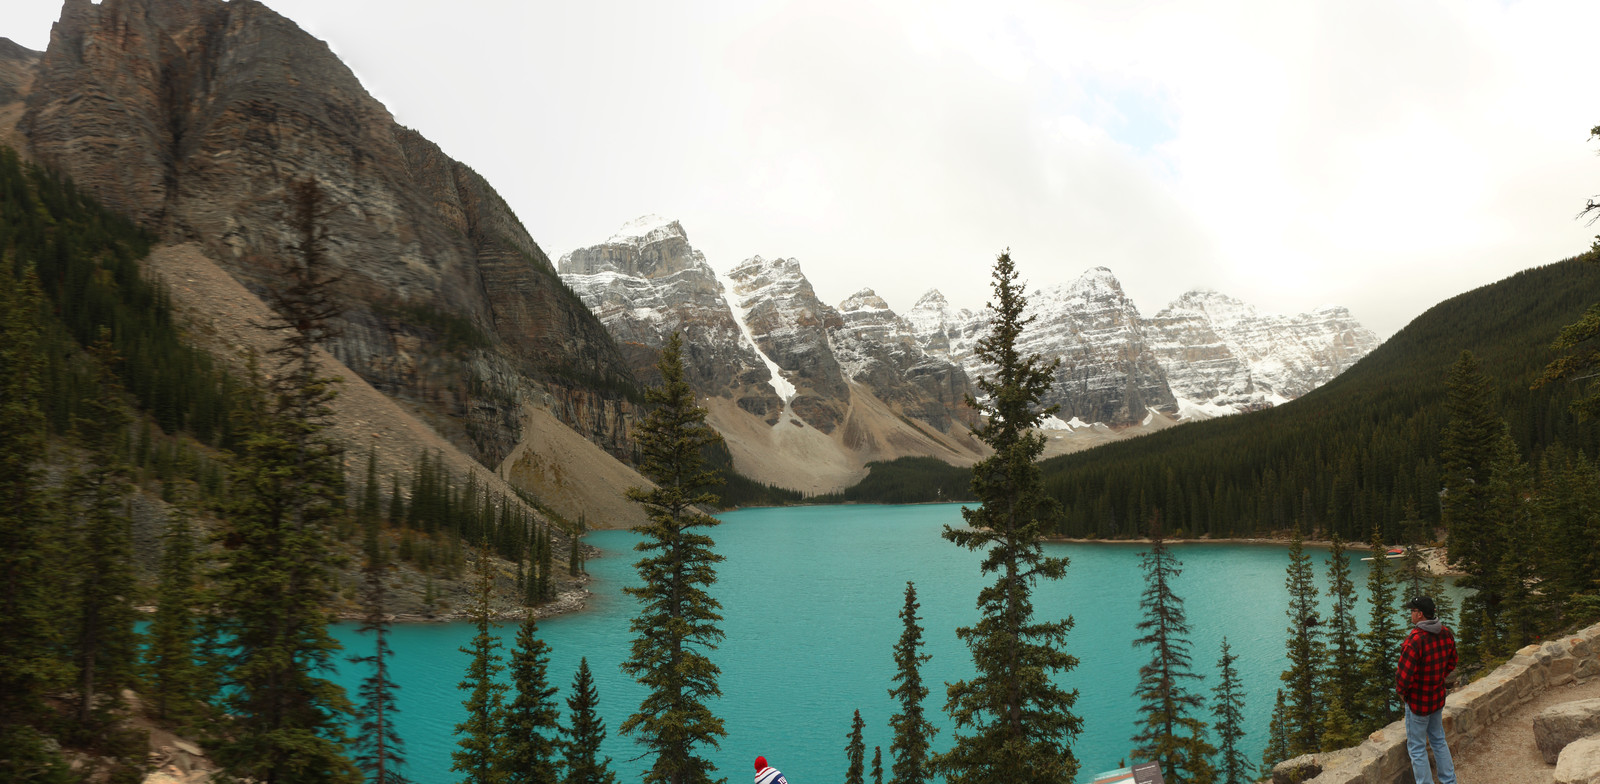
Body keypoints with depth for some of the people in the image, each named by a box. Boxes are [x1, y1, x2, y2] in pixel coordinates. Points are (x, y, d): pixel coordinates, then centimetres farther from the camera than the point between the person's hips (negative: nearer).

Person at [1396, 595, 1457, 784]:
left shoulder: (1415, 640, -30)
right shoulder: (1446, 634, -5)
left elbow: (1403, 675, -27)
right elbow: (1451, 663, 11)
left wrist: (1402, 692, -8)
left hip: (1418, 700, -8)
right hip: (1438, 697, 8)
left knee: (1417, 748, 7)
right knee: (1438, 740, 24)